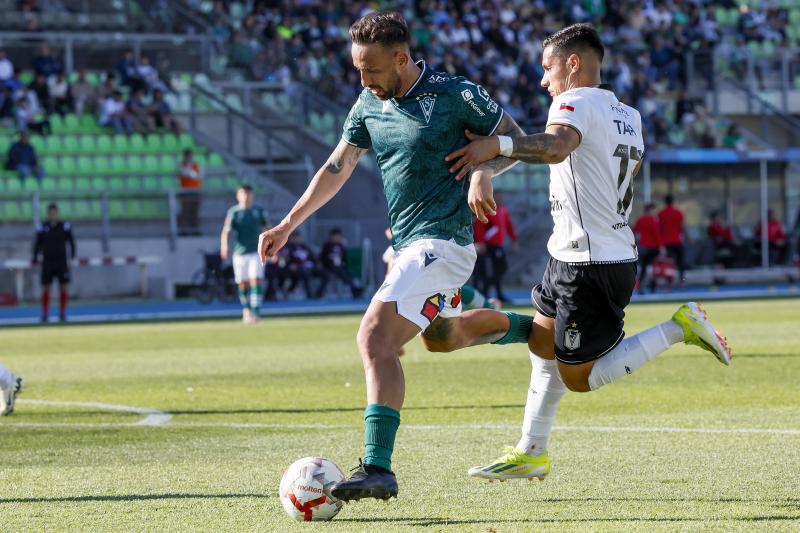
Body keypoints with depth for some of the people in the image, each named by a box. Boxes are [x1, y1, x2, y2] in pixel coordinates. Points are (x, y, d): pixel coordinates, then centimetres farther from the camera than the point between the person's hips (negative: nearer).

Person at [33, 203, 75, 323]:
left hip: (62, 262, 0)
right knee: (45, 289, -1)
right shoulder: (42, 228, 1)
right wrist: (35, 259, -2)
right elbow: (37, 244, 6)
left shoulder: (65, 226, -1)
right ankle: (45, 314, 8)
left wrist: (72, 256, -5)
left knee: (63, 288, -1)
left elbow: (71, 241, 4)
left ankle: (62, 314, 9)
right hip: (47, 262, 0)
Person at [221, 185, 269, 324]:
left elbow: (266, 229, 15)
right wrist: (224, 246, -30)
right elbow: (226, 231, -12)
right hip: (240, 253, 0)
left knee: (256, 281, -13)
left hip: (256, 252, 0)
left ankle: (255, 313, -18)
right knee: (243, 284, 6)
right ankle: (246, 310, 27)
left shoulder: (259, 211, 5)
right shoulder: (233, 212, -2)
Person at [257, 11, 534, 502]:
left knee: (375, 337, -24)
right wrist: (289, 225, 12)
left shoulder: (455, 95, -13)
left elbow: (515, 139, -4)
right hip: (407, 243, 9)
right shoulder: (369, 105, 7)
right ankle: (529, 329, 55)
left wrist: (485, 170, -24)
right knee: (443, 336, 30)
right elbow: (337, 169, 16)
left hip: (441, 243, -9)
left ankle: (378, 468, -30)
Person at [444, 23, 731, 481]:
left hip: (589, 266, -10)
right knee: (543, 344, 19)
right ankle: (531, 454, 26)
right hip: (619, 251, 10)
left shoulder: (576, 101, -16)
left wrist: (498, 145, -51)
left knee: (579, 377, -1)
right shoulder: (627, 115, 12)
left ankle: (679, 329, -4)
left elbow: (556, 146, -37)